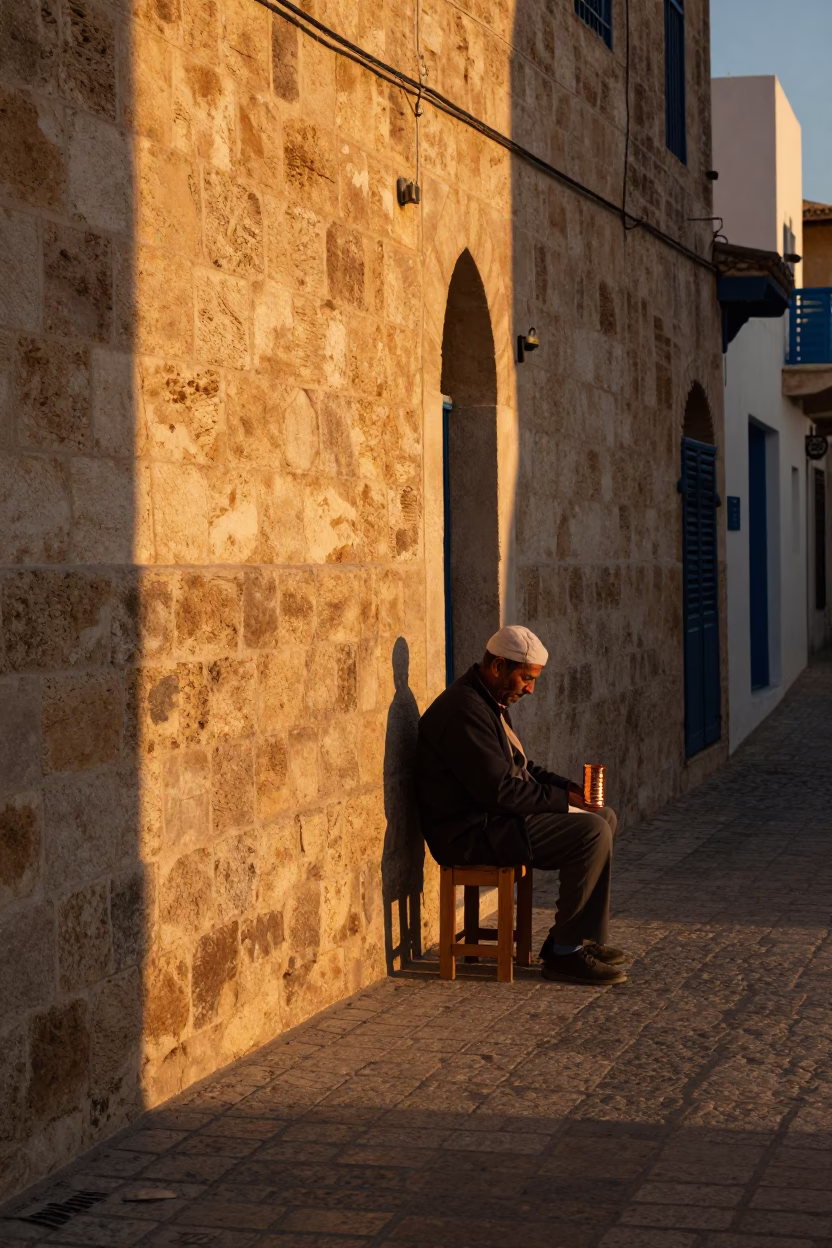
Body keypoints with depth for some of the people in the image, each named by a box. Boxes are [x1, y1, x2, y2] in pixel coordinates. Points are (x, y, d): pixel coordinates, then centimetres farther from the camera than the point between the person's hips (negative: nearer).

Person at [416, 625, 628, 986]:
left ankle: (571, 938, 12)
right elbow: (500, 789, -25)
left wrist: (567, 787, 5)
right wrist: (562, 800, -15)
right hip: (472, 833, -11)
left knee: (604, 817, 12)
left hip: (494, 816, 11)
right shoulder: (465, 710, -21)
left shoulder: (490, 702, 14)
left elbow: (519, 767, 22)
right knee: (591, 833, -21)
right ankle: (565, 953, -11)